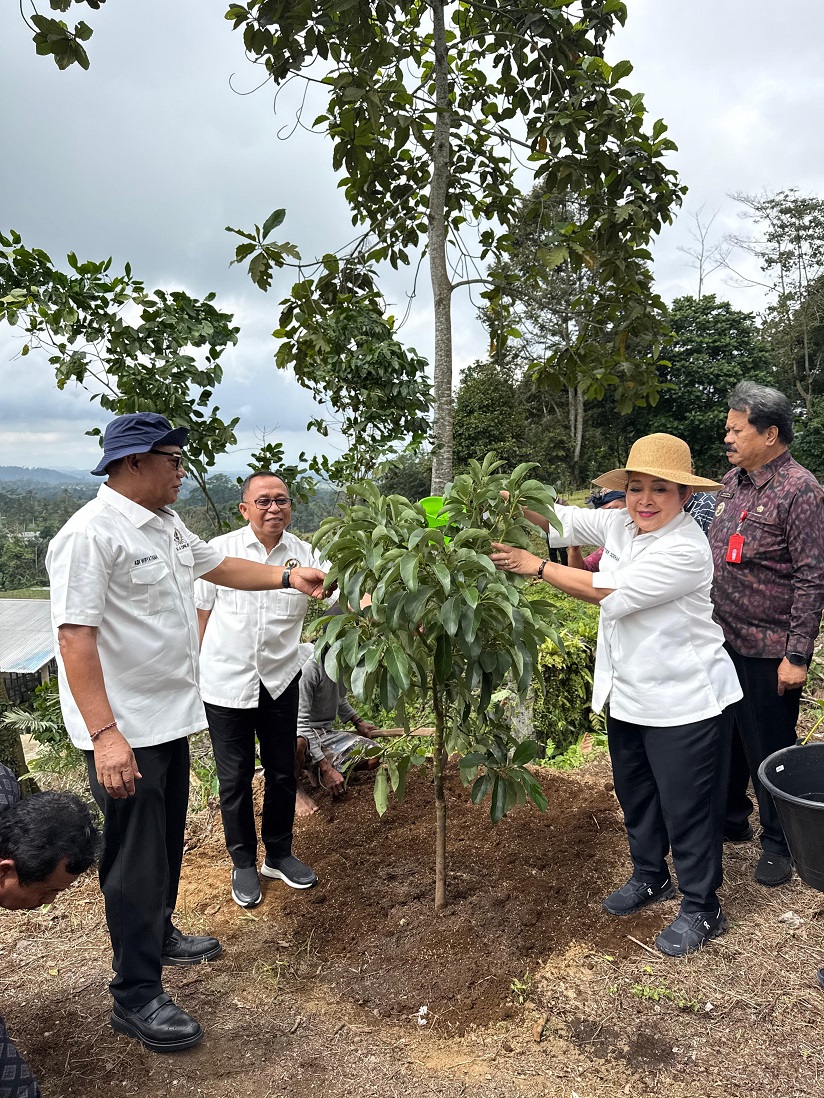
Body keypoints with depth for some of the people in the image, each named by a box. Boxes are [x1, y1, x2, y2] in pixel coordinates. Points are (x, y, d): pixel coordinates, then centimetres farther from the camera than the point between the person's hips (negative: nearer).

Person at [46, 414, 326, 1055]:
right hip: (125, 733, -9)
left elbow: (220, 566, 24)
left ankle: (159, 936, 44)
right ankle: (136, 996, 19)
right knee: (136, 859, 3)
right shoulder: (91, 534, -20)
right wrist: (105, 734, -29)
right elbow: (75, 637, -25)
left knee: (167, 842, 23)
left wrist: (289, 577, 15)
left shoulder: (166, 526, 10)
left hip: (171, 718, 9)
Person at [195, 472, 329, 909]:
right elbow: (200, 612, 1)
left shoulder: (305, 555, -4)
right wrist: (193, 669, 3)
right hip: (226, 681, -2)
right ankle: (243, 863, 30)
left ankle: (279, 854, 36)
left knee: (282, 773, 14)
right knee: (235, 778, 10)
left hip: (280, 681, 2)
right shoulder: (220, 550, -7)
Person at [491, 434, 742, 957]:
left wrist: (537, 566, -23)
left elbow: (610, 592, -27)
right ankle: (651, 877, 45)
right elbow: (564, 520, 3)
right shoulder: (621, 525, -1)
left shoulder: (686, 550, -25)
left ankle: (702, 909, 27)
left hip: (685, 701, -8)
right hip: (628, 694, 8)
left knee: (686, 806, 6)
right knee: (634, 791, 22)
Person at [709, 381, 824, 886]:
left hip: (769, 651, -7)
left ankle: (779, 843, 26)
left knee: (768, 749, 6)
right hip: (725, 638, 7)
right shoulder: (734, 480, 8)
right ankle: (731, 820, 39)